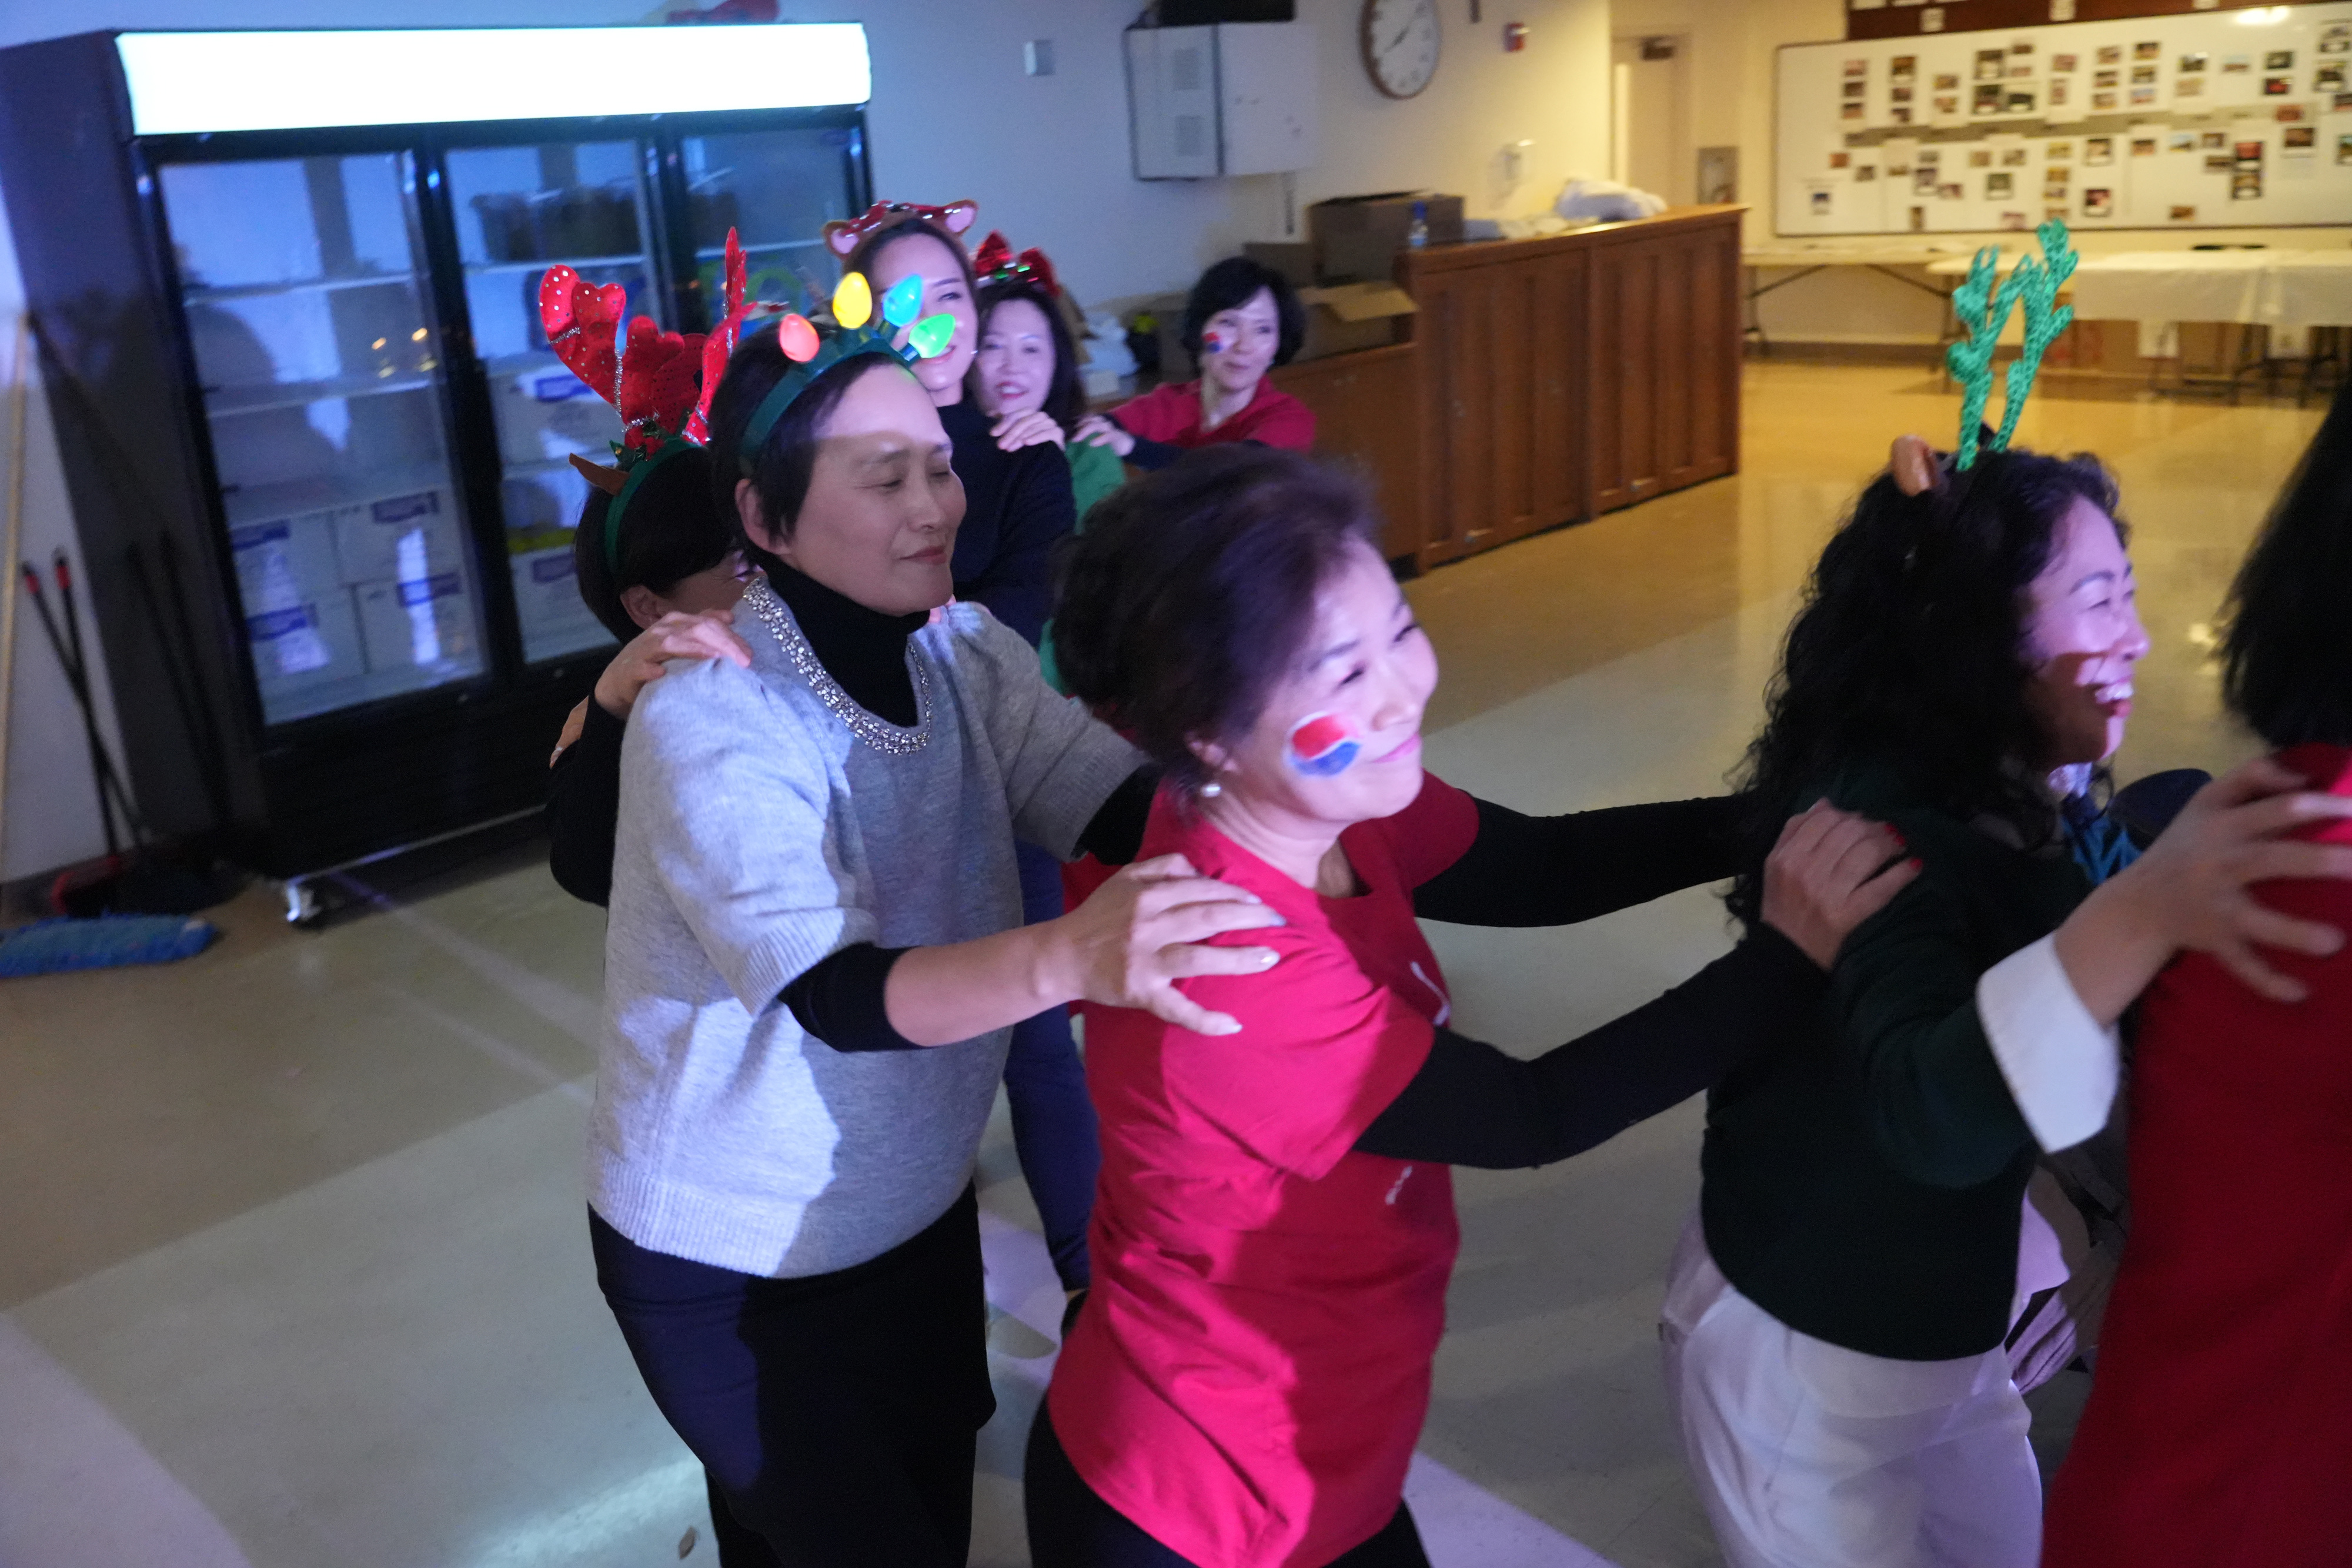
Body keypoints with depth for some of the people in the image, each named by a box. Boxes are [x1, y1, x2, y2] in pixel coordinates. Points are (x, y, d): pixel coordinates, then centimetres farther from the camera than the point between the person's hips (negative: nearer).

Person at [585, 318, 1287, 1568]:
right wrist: (1070, 958, -56)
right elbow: (832, 993, -39)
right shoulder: (708, 717, -26)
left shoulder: (963, 651, -8)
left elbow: (1130, 807, -21)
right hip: (728, 1262, -5)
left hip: (916, 1213, 6)